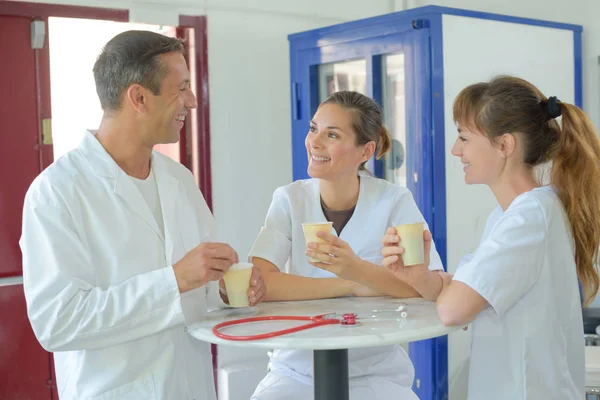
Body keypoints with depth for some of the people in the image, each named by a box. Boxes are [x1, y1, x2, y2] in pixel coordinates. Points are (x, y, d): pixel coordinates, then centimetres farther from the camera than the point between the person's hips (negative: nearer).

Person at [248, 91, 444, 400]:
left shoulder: (394, 201, -9)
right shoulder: (289, 200, -6)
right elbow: (258, 284, -18)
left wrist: (358, 270, -36)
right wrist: (351, 286, -21)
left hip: (376, 371, -1)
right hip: (298, 369, 1)